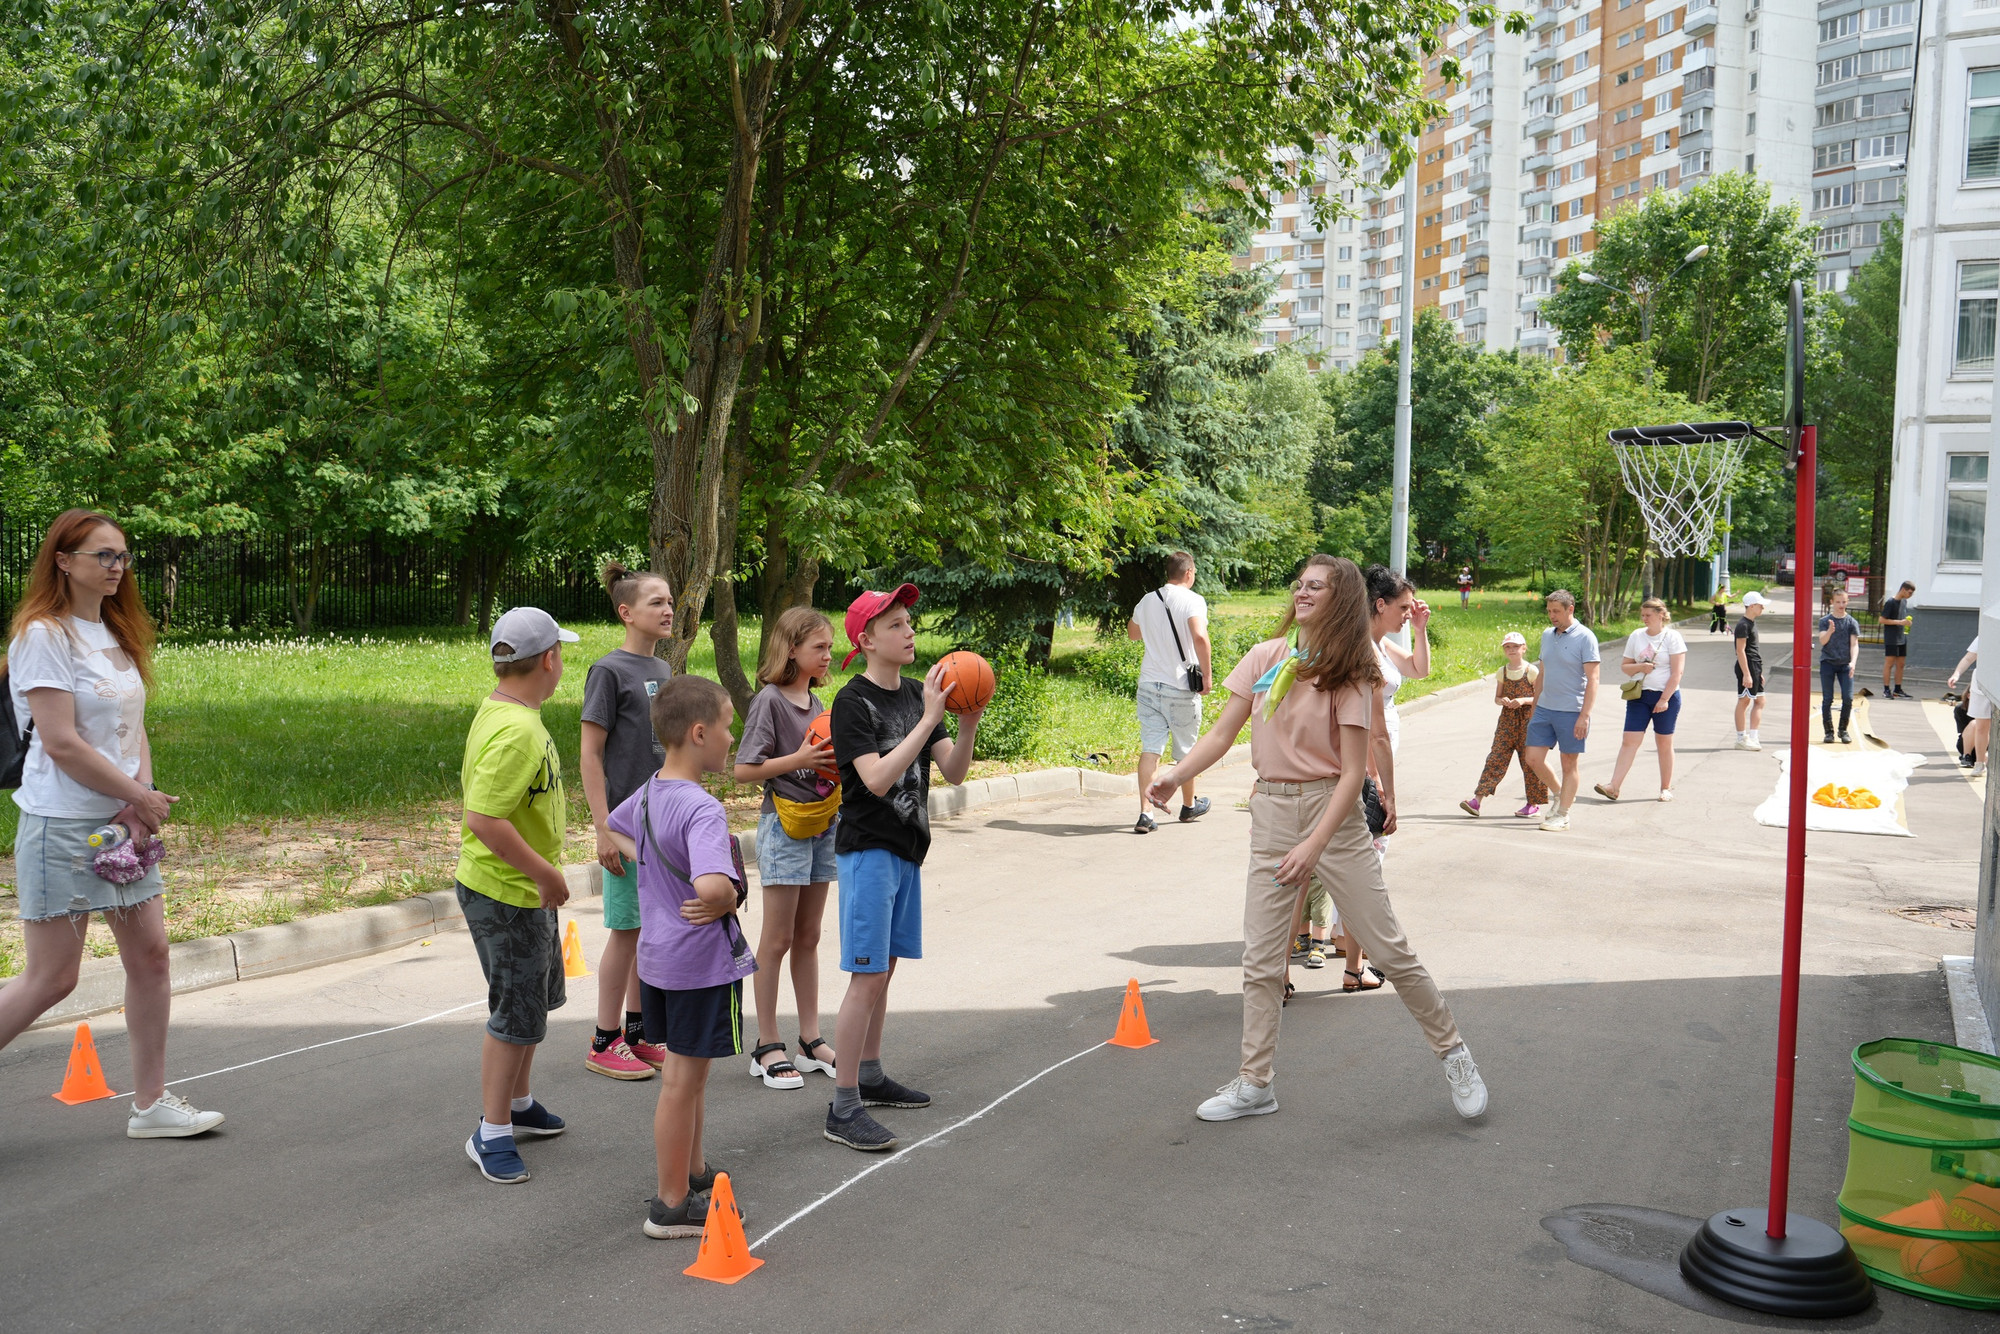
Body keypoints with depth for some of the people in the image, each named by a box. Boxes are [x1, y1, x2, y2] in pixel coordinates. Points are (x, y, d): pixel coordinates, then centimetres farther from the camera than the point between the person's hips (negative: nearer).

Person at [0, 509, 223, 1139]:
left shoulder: (117, 633, 13)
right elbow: (61, 743, -17)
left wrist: (142, 795, -5)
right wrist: (142, 798, -12)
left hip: (125, 821, 8)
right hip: (62, 826, -8)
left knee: (150, 954, 6)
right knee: (51, 977, -4)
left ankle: (151, 1103, 16)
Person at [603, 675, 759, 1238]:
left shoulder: (650, 791, 3)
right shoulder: (703, 809, -26)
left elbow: (615, 827, 26)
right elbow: (712, 885, -42)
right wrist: (727, 900, -20)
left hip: (658, 956, 9)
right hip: (702, 963, -9)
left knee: (682, 1074, 23)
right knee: (684, 1082, 4)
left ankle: (692, 1171, 40)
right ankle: (673, 1205, 18)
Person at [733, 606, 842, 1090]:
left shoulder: (816, 702, 13)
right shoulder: (769, 701, -10)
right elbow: (744, 770, -14)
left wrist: (837, 759, 1)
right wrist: (799, 760, -21)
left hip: (823, 823, 7)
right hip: (784, 826, -7)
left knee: (808, 937, 12)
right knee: (777, 939, -1)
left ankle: (811, 1040, 19)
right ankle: (767, 1046, 8)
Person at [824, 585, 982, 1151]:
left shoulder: (917, 695, 8)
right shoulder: (853, 702, -13)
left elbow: (953, 772, 4)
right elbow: (877, 779, -25)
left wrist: (967, 726, -14)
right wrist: (929, 718, -26)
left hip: (906, 850, 8)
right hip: (868, 850, -8)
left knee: (883, 970, 16)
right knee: (868, 977, -9)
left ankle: (870, 1077, 30)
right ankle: (843, 1108, -3)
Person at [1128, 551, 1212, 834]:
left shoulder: (1147, 601, 8)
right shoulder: (1192, 600, -10)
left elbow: (1132, 633, 25)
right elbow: (1199, 636, -26)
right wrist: (1207, 674, -18)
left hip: (1149, 683, 4)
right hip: (1181, 687, -4)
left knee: (1150, 749, 0)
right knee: (1186, 750, 14)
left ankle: (1145, 814, -8)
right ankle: (1189, 806, 32)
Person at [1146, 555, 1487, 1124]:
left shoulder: (1349, 674, -6)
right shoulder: (1265, 658, 4)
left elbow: (1353, 772, -12)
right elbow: (1221, 734, 4)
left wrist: (1314, 845, -21)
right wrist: (1174, 775, -12)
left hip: (1332, 811, -3)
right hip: (1270, 813, 4)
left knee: (1389, 949, 2)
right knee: (1260, 960, 5)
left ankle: (1452, 1052, 22)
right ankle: (1254, 1084, 16)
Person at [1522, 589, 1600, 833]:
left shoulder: (1585, 637, -9)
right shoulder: (1547, 635, 10)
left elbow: (1592, 679, -13)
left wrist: (1584, 716, -19)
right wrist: (1534, 707, 19)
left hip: (1571, 712, -6)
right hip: (1544, 709, 6)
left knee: (1569, 765, 4)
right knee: (1534, 758, 3)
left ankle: (1562, 815, 13)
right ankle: (1561, 796, 26)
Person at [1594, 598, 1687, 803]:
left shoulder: (1672, 637, -5)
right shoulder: (1636, 636, 7)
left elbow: (1677, 672, -9)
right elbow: (1624, 665, 13)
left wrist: (1664, 699, -14)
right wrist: (1640, 667, -8)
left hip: (1666, 695, -3)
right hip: (1639, 695, 3)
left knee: (1664, 743, 6)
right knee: (1630, 740, -5)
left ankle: (1666, 788, 18)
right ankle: (1614, 787, -11)